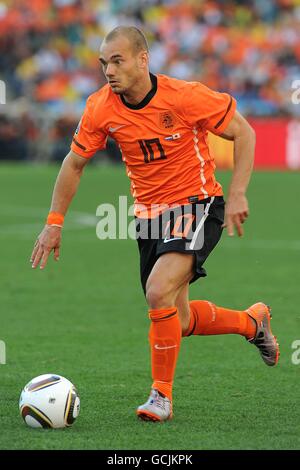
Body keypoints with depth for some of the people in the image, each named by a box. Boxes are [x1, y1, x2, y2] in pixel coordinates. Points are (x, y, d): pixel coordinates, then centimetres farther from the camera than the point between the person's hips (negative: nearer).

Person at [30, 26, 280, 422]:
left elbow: (243, 133, -8)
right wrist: (54, 223, 2)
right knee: (178, 321, 12)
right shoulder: (101, 108, -8)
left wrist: (237, 194, -17)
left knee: (159, 293, -26)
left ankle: (162, 395, -9)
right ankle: (253, 322, 40)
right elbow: (74, 163, 6)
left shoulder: (186, 96, -20)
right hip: (149, 213, 6)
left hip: (197, 205, -5)